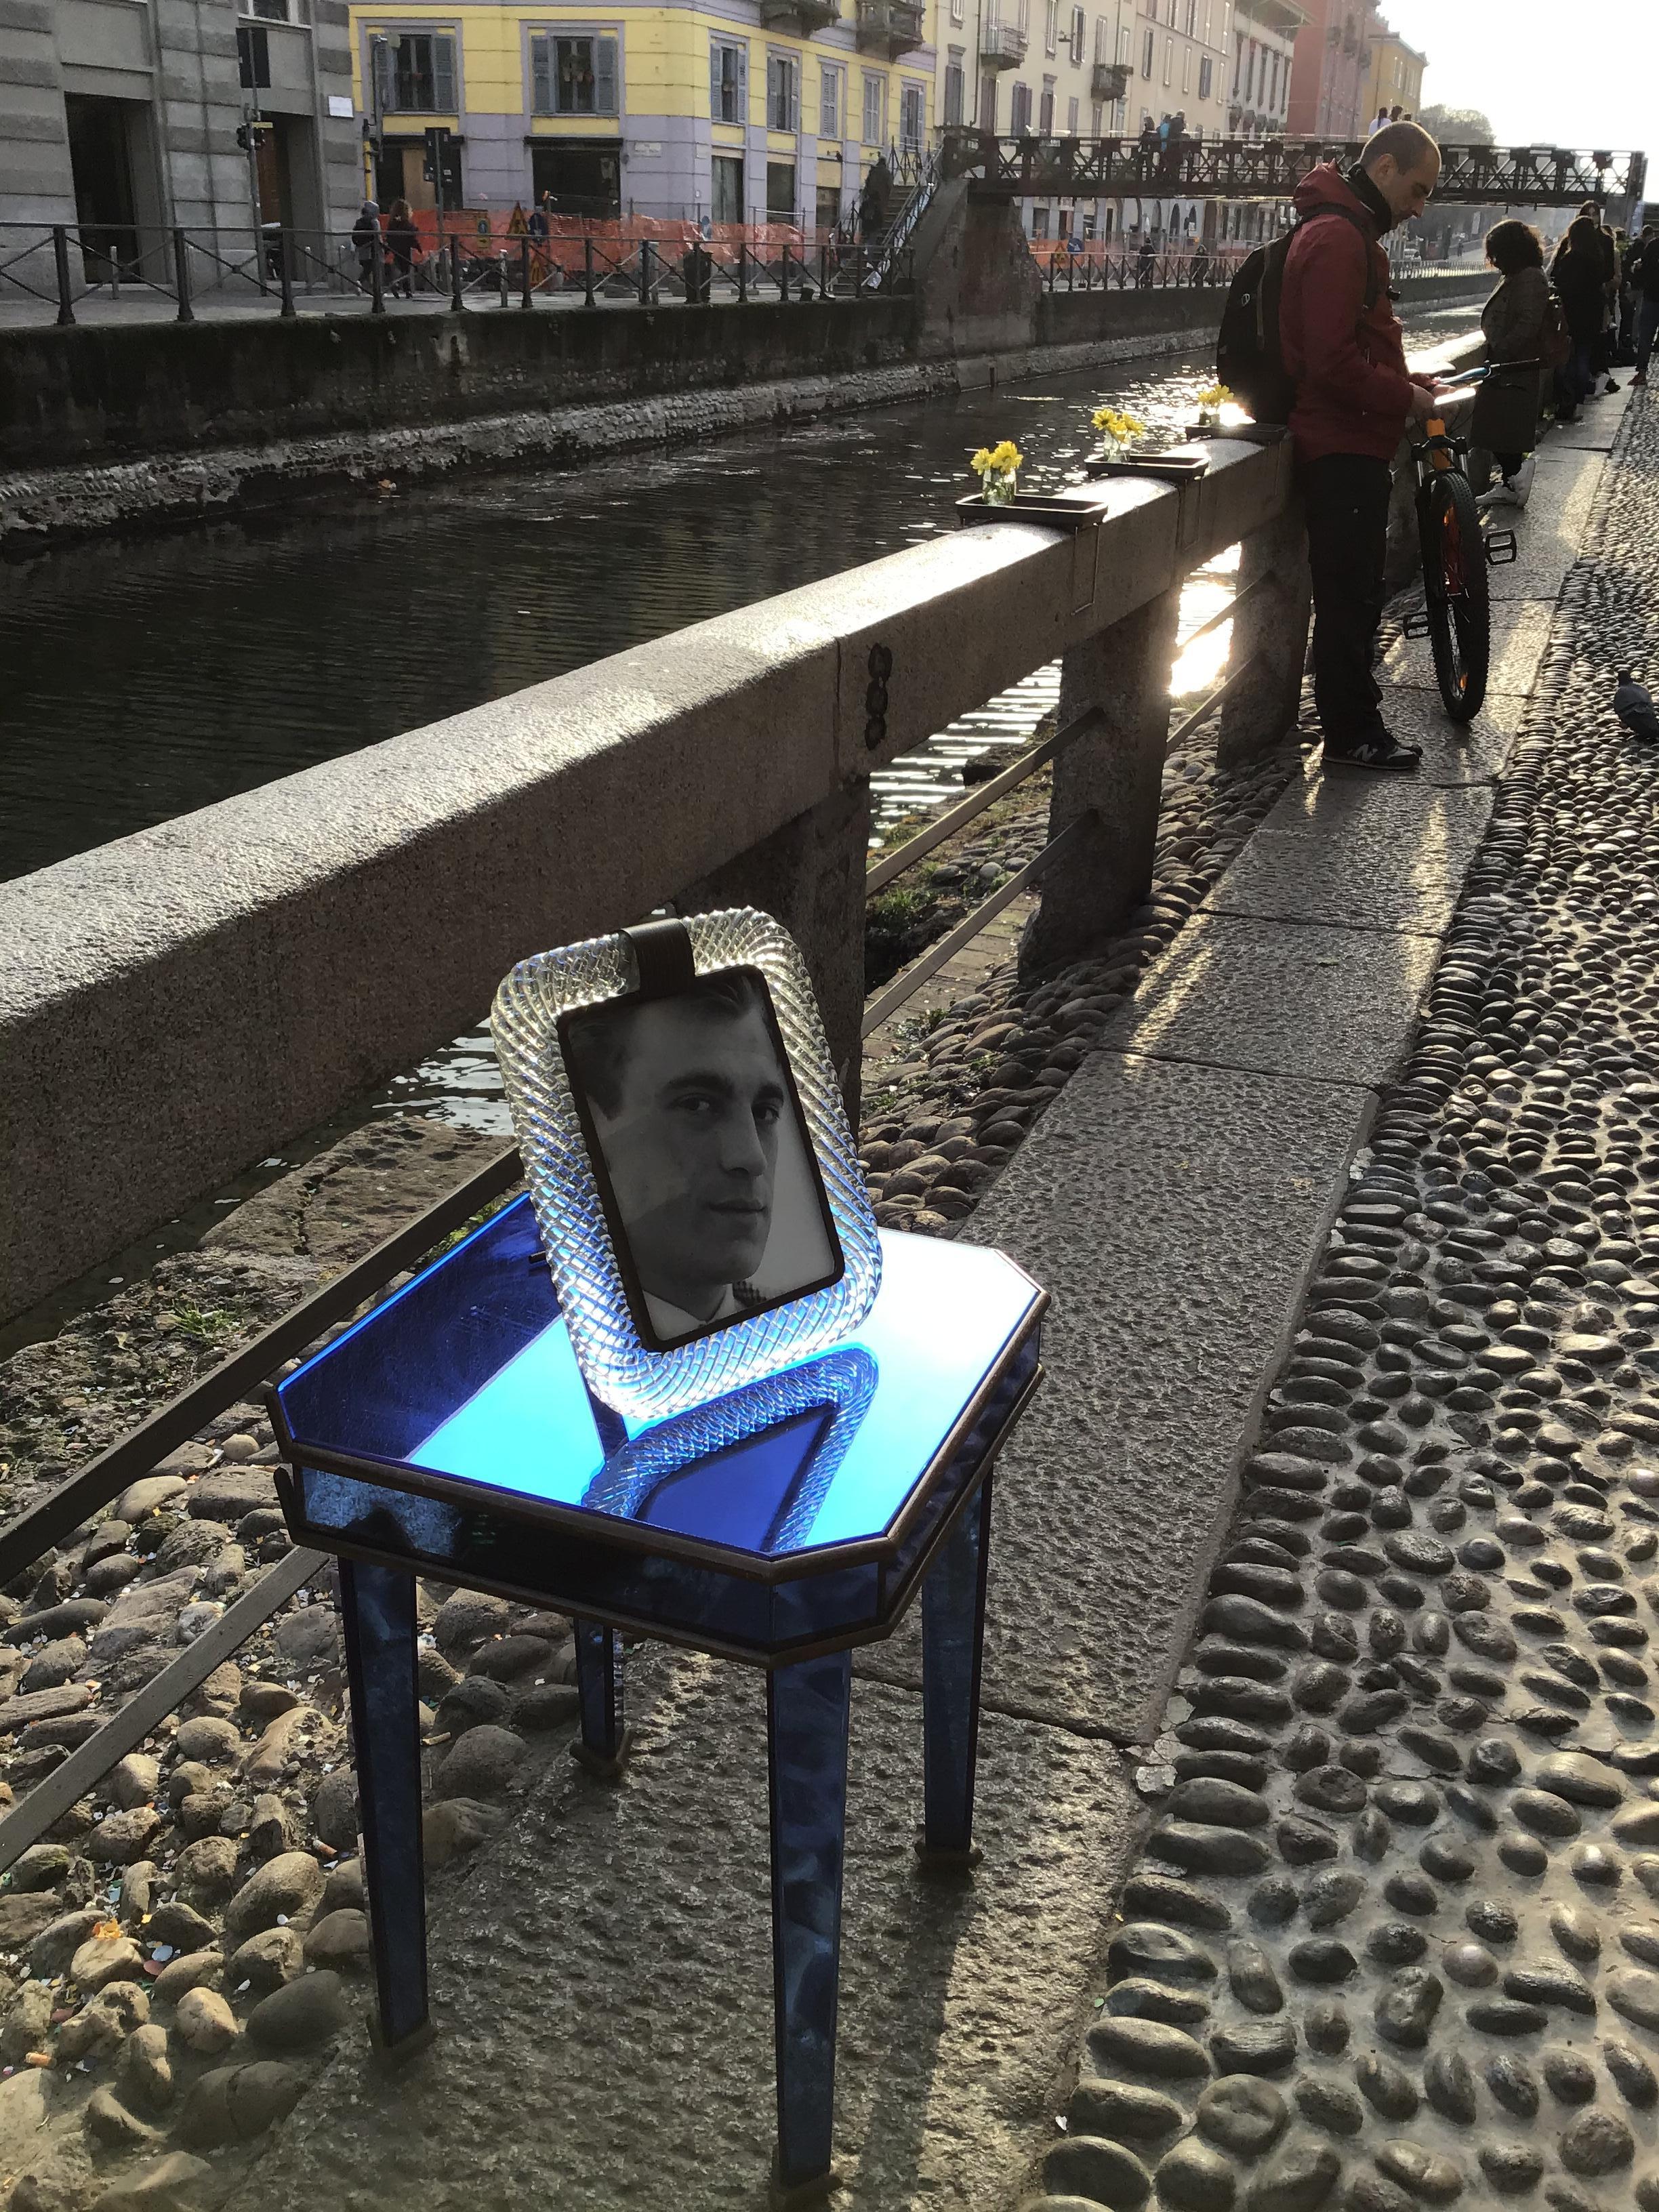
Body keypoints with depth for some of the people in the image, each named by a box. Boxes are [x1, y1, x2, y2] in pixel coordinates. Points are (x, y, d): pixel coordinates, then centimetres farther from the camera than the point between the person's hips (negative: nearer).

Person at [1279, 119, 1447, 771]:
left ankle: (1353, 719, 26)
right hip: (1342, 448, -11)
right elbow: (1333, 363, -24)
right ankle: (1352, 733, 5)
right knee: (1349, 594, -3)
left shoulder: (1351, 232, 18)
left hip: (1352, 444, 11)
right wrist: (1404, 399, -14)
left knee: (1355, 589, 16)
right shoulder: (1337, 239, -17)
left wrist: (1405, 380, 13)